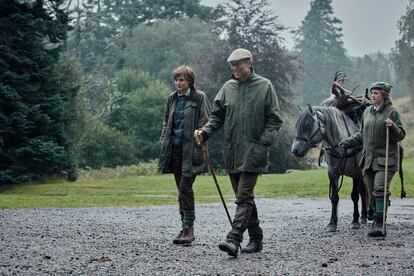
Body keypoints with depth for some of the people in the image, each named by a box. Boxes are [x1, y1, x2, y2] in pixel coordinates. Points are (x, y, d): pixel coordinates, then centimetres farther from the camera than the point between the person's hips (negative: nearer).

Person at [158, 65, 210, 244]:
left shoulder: (199, 97, -4)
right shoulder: (172, 98, 13)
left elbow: (205, 122, -6)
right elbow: (166, 121, 21)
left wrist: (199, 146, -13)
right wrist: (164, 141, 10)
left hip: (191, 149, -6)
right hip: (175, 148, 6)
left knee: (185, 187, -13)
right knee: (181, 189, 10)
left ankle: (188, 228, -8)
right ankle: (186, 228, 17)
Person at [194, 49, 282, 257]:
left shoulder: (264, 86, -1)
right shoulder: (228, 87, 10)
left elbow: (274, 120, -1)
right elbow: (217, 116, 14)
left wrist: (262, 144, -12)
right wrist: (205, 132, -4)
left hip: (253, 153, -5)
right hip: (232, 152, 5)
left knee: (244, 197, -12)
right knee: (244, 197, 11)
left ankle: (234, 239, -19)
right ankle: (256, 238, 22)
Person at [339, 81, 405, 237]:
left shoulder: (392, 112, -3)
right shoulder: (367, 112, 14)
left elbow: (401, 135, -5)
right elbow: (362, 135, 23)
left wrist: (392, 127, -24)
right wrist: (347, 143, 13)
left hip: (385, 159, -6)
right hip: (369, 159, 6)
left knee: (380, 190, -17)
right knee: (372, 194, 8)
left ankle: (379, 224, -19)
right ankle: (376, 221, 18)